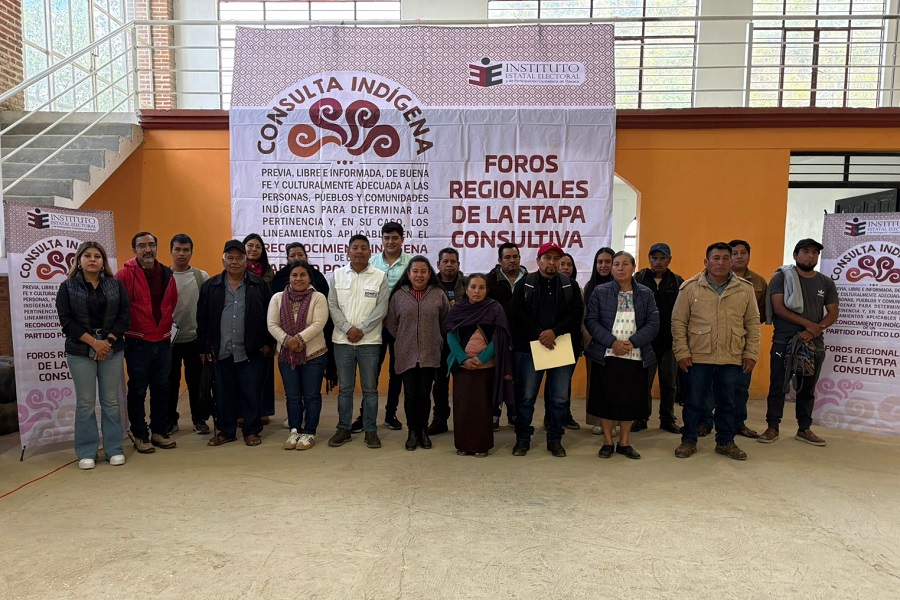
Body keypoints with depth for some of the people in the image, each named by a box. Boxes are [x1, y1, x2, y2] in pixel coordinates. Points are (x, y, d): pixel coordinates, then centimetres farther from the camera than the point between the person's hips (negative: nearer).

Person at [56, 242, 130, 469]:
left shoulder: (116, 285, 6)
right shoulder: (67, 287, 2)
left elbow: (124, 316, 2)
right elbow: (66, 320, -5)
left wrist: (107, 341, -10)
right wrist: (93, 342, -13)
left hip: (112, 350, 1)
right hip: (80, 352, -1)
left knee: (111, 401, 6)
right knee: (85, 403, 3)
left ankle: (114, 449, 14)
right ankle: (86, 452, 13)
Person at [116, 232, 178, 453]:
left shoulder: (167, 274, 7)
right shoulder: (125, 275, -9)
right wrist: (124, 329, -5)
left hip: (163, 341, 5)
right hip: (137, 342, -4)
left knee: (162, 388, 11)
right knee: (138, 390, 5)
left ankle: (159, 432, 23)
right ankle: (140, 435, 16)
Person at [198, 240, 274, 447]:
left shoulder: (259, 285, 2)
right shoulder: (211, 286, 7)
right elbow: (203, 319, 8)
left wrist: (268, 343, -2)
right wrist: (203, 348, 6)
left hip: (251, 352, -2)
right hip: (222, 352, 2)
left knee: (251, 393, 5)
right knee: (224, 394, 11)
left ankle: (252, 431, 19)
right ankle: (226, 431, 25)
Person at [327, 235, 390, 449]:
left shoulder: (380, 277, 0)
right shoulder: (336, 275, 5)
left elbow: (381, 308, -5)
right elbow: (333, 305, 1)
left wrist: (362, 330, -12)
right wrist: (348, 328, -11)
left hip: (369, 341, -1)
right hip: (342, 340, 1)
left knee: (370, 389, 5)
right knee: (344, 388, 9)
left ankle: (371, 430, 16)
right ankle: (343, 429, 20)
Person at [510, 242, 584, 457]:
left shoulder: (570, 286, 9)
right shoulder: (525, 285, 5)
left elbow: (577, 313, -2)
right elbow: (518, 313, -5)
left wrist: (555, 331, -16)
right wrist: (539, 334, -17)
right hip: (530, 348, -1)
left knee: (560, 398, 6)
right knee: (526, 396, 3)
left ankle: (555, 439, 20)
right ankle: (522, 438, 17)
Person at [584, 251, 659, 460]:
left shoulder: (646, 293, 6)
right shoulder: (600, 292, 1)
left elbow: (653, 323, 0)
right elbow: (591, 321, -4)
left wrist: (633, 342, -14)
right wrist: (612, 342, -15)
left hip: (635, 357, 1)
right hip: (606, 356, -1)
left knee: (631, 399, 6)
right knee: (607, 398, 4)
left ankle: (625, 442, 22)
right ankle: (607, 441, 19)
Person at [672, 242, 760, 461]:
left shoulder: (745, 289, 4)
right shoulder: (690, 287, -3)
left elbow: (752, 323, 8)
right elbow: (678, 322, -1)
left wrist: (751, 353, 3)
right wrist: (682, 352, -6)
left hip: (732, 359, 2)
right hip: (698, 357, -2)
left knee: (727, 402, 12)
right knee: (694, 401, 7)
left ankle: (725, 442, 27)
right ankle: (688, 440, 22)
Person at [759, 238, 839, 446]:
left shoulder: (826, 283, 10)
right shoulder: (781, 277, -2)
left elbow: (833, 312, 5)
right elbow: (779, 308, -11)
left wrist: (816, 330, -13)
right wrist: (808, 324, -15)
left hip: (814, 344, 3)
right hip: (783, 343, -3)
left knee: (807, 389, 11)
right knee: (778, 387, 0)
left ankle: (804, 429, 22)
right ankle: (772, 427, 9)